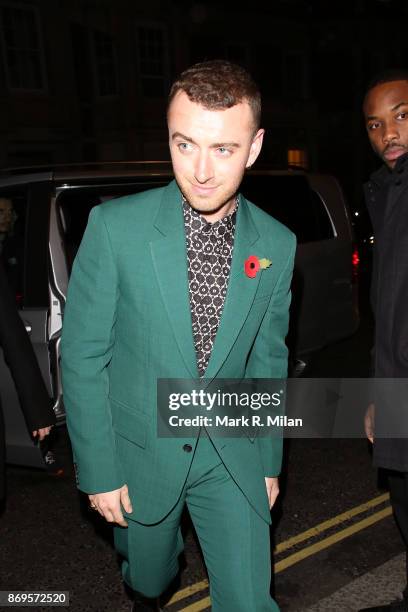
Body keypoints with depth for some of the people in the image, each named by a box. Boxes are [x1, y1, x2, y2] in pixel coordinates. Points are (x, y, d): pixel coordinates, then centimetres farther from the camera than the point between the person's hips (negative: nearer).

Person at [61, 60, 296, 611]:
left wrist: (269, 462, 9)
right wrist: (98, 472, -8)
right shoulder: (114, 226, -17)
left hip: (232, 460, 1)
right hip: (141, 456, -1)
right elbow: (82, 356, -11)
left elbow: (268, 360, 4)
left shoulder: (277, 245, -7)